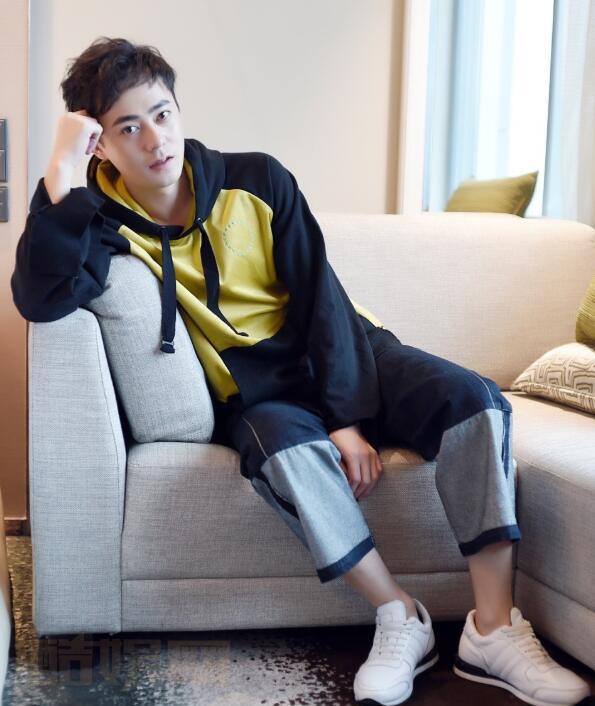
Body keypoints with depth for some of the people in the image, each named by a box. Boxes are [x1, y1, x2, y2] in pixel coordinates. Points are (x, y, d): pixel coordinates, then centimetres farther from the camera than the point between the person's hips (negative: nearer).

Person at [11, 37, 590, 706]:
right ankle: (399, 617, -20)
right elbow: (40, 299, -27)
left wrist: (348, 418, -16)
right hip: (251, 395, -2)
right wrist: (60, 169, -29)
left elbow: (321, 295, -7)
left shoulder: (256, 180, -4)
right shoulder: (103, 219, -6)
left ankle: (493, 631, -21)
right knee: (287, 448, -38)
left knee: (474, 399, -22)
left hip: (334, 358, 3)